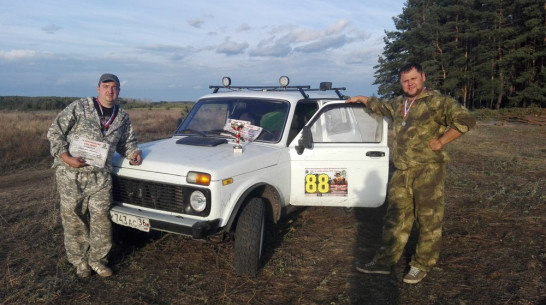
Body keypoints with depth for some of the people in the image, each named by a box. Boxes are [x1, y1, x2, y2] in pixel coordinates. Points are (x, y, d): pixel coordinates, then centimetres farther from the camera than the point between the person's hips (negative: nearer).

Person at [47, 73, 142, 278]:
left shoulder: (122, 117, 10)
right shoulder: (79, 107, -3)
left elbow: (127, 142, 25)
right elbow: (54, 132, -3)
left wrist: (133, 152, 3)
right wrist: (67, 158, -13)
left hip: (100, 175, 3)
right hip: (70, 173, -2)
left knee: (101, 218, 1)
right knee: (73, 218, 6)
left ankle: (97, 259, 19)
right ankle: (79, 261, 22)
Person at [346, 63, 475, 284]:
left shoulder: (437, 101, -6)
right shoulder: (399, 104, 17)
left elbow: (466, 120, -15)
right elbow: (381, 106, 39)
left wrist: (440, 142, -15)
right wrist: (362, 99, 44)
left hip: (428, 171, -6)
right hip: (401, 172, 7)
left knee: (428, 220, 2)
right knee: (395, 218, 11)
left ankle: (421, 266, 16)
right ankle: (384, 262, 19)